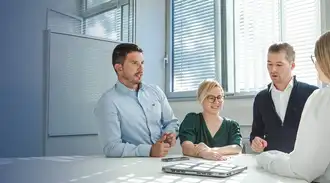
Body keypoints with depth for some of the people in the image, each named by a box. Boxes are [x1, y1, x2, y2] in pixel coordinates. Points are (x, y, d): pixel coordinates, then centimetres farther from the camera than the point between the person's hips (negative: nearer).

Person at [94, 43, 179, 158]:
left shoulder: (156, 91, 9)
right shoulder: (108, 102, -9)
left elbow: (171, 122, 16)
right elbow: (111, 147, -17)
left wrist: (171, 134, -5)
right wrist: (150, 151, -23)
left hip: (161, 160, 5)